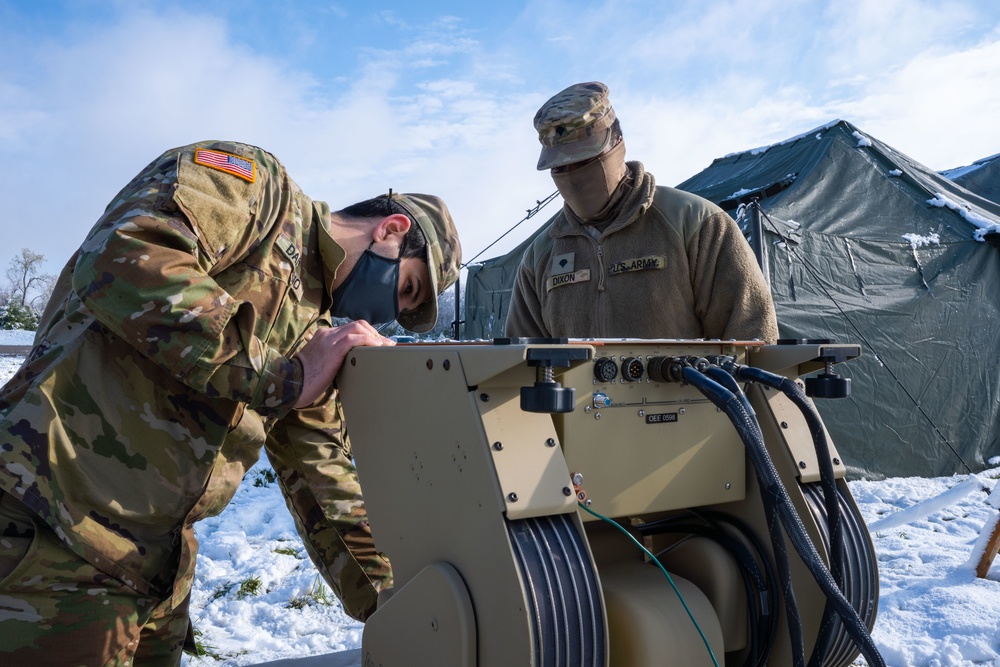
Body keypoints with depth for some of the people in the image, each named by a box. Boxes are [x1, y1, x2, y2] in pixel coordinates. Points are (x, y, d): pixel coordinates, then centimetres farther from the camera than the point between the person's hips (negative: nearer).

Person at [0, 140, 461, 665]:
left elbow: (322, 477, 14)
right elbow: (121, 258, -25)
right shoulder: (250, 181, -7)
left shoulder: (314, 332, 14)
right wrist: (283, 375, -23)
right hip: (49, 540, -8)